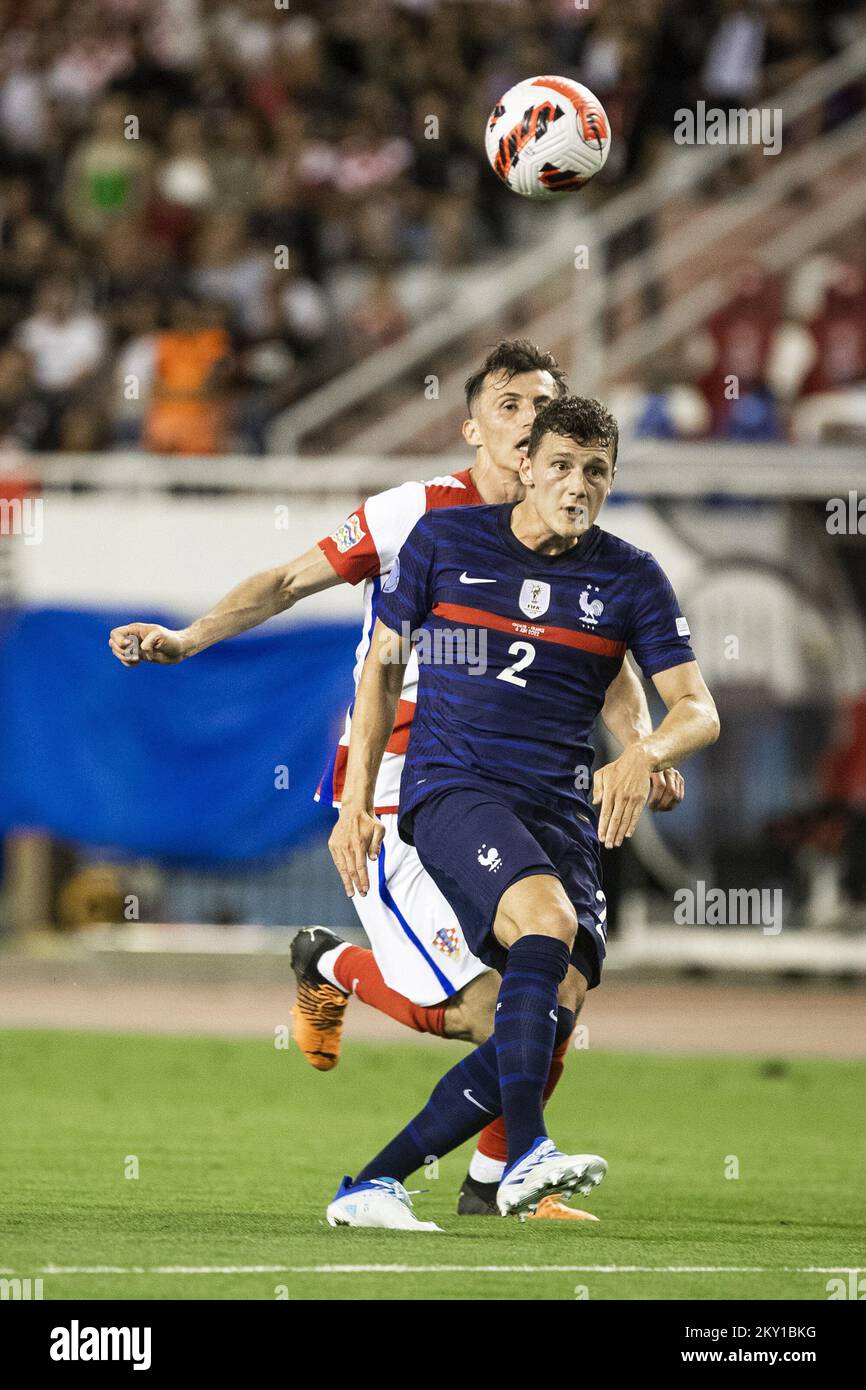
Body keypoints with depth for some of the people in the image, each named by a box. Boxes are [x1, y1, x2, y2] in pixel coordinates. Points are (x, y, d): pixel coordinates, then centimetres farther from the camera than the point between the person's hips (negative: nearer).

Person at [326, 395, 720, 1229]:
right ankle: (525, 1157, -38)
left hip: (559, 809, 4)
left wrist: (646, 753, -23)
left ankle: (371, 1187, -2)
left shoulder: (630, 580, 6)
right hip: (450, 785, -4)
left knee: (557, 1003, -11)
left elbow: (699, 711, 1)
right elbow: (383, 664, 12)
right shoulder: (444, 540, 3)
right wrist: (356, 801, 6)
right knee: (548, 917, -32)